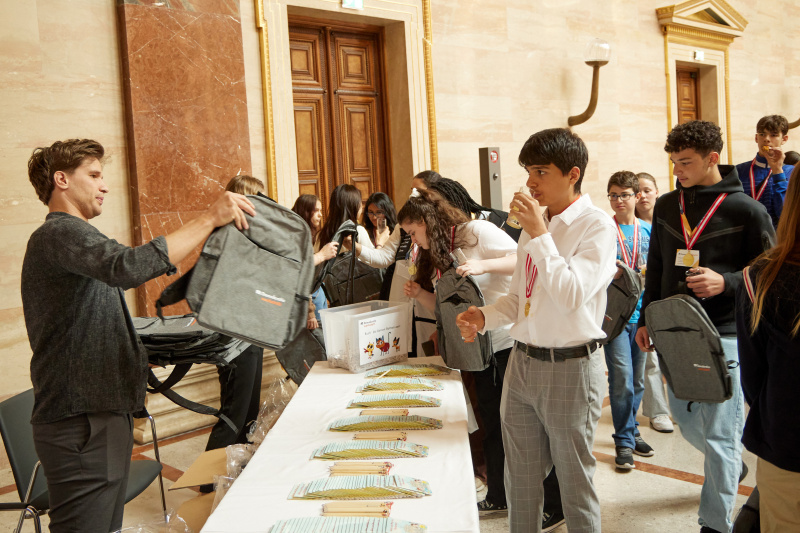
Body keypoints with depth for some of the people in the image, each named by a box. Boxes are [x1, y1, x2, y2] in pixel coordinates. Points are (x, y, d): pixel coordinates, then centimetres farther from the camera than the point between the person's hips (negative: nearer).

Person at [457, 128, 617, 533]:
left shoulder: (596, 225, -11)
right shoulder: (534, 222, 10)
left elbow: (572, 295, -23)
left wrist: (539, 235, -21)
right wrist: (485, 316, -2)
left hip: (570, 366, -7)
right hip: (522, 361, 7)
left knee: (575, 479, 10)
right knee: (520, 478, 17)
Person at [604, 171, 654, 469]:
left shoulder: (648, 230, 9)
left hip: (643, 313, 4)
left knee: (637, 380, 13)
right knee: (622, 379, -7)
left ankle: (629, 432, 30)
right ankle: (625, 440, 7)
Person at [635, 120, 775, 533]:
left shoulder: (745, 209, -7)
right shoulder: (666, 206, 8)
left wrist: (726, 282, -21)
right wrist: (646, 320, 13)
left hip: (724, 336, -6)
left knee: (718, 434, -2)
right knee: (685, 422, 18)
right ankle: (732, 465, 46)